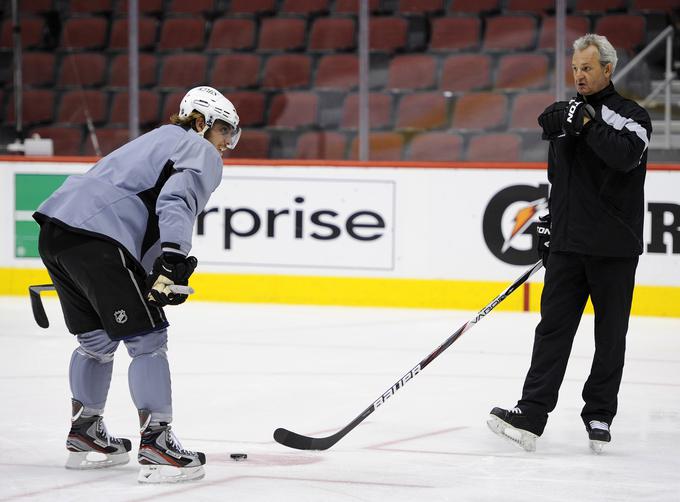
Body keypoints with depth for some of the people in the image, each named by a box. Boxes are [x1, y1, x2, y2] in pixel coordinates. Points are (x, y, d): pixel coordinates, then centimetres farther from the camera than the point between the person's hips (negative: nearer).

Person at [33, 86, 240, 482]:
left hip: (55, 229, 10)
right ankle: (156, 446, -8)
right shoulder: (201, 153, 4)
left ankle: (85, 435, 33)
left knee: (97, 338, 23)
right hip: (97, 238, -9)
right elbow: (176, 200, -16)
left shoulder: (160, 139, 33)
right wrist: (173, 261, -27)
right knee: (147, 338, -4)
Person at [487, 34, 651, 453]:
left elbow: (626, 156, -26)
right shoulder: (567, 114, 14)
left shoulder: (630, 116, -4)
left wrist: (588, 125, -25)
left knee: (610, 336, 3)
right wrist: (547, 228, 19)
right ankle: (531, 415, -9)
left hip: (614, 248, -5)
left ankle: (599, 416, 12)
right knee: (553, 327, -2)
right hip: (568, 245, 5)